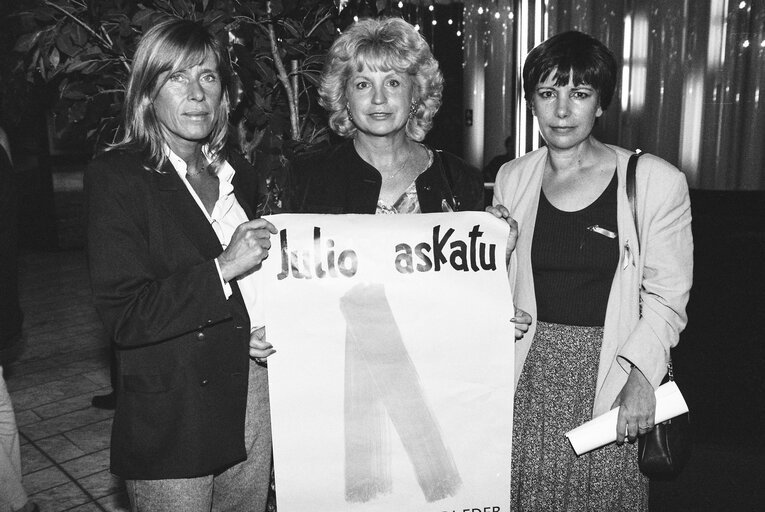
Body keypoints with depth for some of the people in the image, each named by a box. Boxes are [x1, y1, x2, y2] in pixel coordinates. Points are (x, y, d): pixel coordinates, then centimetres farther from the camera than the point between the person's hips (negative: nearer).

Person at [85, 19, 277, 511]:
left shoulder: (239, 172, 8)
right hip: (174, 422, -5)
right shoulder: (116, 176, -11)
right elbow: (123, 316, -18)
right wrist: (222, 268, -24)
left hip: (259, 394, 6)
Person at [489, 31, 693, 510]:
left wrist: (641, 376, -16)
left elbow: (666, 296, -4)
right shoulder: (512, 178, 5)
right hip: (529, 375, 3)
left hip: (608, 378, -2)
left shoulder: (657, 181, -5)